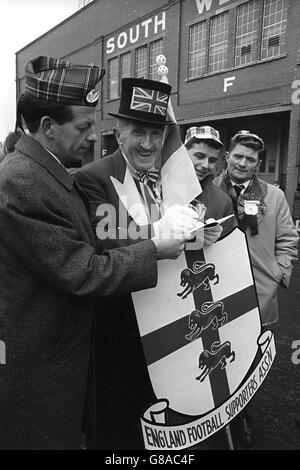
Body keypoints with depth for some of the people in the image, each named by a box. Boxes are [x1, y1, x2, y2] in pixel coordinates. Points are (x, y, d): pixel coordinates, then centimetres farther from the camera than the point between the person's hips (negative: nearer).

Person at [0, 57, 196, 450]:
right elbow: (82, 274, -25)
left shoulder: (49, 173, 7)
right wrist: (155, 250, -15)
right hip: (36, 367, -9)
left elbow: (80, 250, 10)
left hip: (60, 347, 9)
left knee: (69, 432, 24)